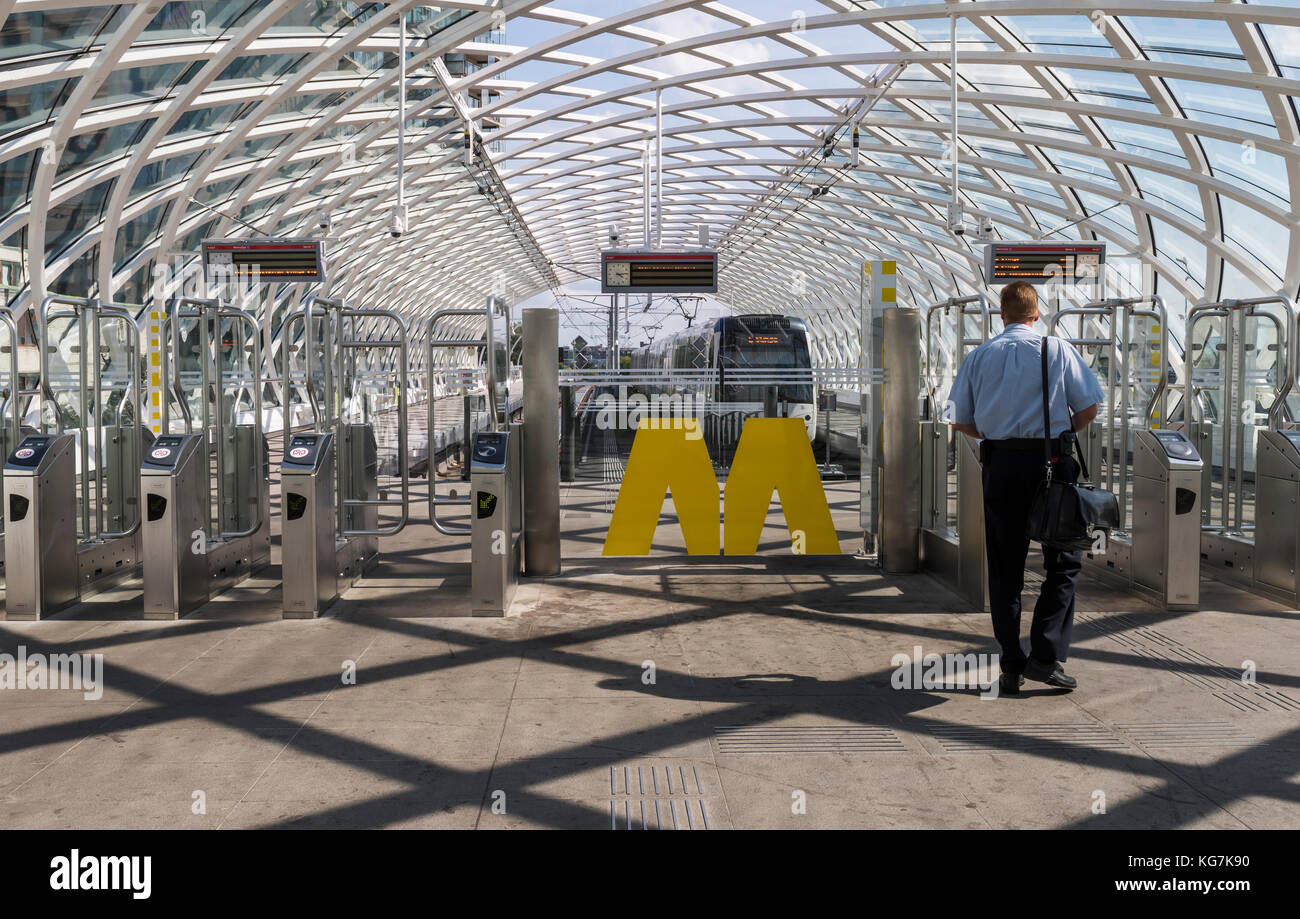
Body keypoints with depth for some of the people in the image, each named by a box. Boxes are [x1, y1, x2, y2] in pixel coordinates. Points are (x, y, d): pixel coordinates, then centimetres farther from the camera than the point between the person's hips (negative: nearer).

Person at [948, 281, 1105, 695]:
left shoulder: (979, 356, 7)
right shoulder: (1058, 350, 1)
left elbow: (960, 420, 6)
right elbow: (1089, 407, -2)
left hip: (999, 464, 2)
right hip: (1051, 462, -2)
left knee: (1004, 570, 7)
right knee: (1064, 562, 8)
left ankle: (1011, 668, 9)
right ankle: (1046, 656, 0)